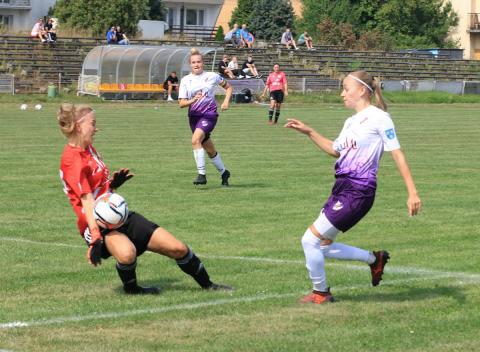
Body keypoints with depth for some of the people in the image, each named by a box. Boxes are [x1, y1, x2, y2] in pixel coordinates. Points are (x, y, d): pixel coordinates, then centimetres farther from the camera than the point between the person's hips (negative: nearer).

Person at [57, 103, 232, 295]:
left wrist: (113, 183, 5)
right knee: (126, 253, -40)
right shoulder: (72, 160, -16)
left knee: (178, 248, 4)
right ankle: (131, 287, -7)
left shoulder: (87, 148, 12)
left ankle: (208, 285, 25)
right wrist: (95, 239, -32)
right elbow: (87, 201, -25)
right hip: (99, 225, -9)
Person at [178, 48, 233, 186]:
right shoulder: (185, 80, 3)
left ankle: (201, 174, -24)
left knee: (195, 140, -27)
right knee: (210, 149, 11)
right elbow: (181, 103, -3)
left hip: (209, 114, -4)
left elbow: (228, 87, 15)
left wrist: (226, 101, -1)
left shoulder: (212, 76, 0)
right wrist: (192, 100, -22)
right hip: (194, 116, 4)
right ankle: (223, 172, 33)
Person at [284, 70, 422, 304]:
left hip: (358, 192, -9)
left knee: (311, 239, -9)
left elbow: (397, 154, -12)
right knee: (323, 246, 11)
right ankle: (374, 259, 27)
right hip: (342, 189, 9)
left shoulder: (378, 118, -10)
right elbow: (335, 150, 30)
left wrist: (412, 193, -16)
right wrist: (309, 132, 22)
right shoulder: (351, 122, 16)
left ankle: (320, 293, 9)